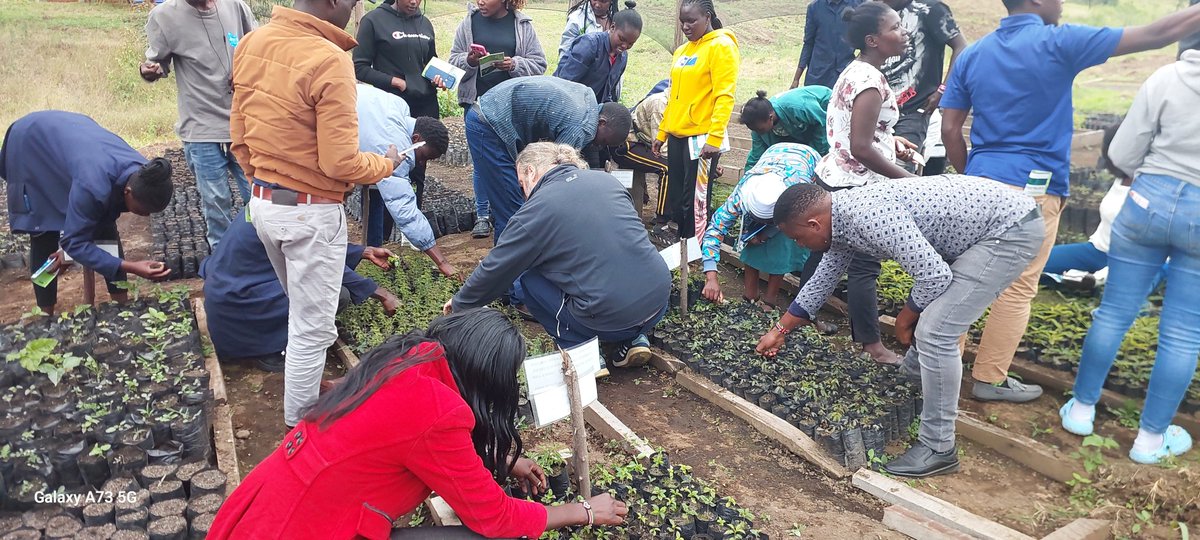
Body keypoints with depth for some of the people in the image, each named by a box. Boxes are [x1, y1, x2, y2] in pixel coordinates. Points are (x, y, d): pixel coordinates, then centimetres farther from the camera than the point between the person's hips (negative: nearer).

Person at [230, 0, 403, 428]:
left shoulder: (252, 44, 2)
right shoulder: (328, 60, -23)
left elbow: (239, 136, 8)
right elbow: (340, 163, -22)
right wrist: (385, 164, -3)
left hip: (262, 202, 8)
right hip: (311, 213, -8)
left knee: (299, 307, 27)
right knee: (312, 327, 7)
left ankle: (301, 386, 46)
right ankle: (300, 425, 21)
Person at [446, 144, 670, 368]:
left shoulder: (535, 211, -5)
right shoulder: (605, 179, 11)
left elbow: (494, 270, 5)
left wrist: (460, 304, 23)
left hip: (613, 320, -6)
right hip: (660, 301, 6)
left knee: (530, 279, 12)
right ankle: (635, 338, 17)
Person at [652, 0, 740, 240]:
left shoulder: (721, 47, -8)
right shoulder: (682, 51, 16)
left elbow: (724, 96, -15)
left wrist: (715, 138, -22)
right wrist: (662, 132, 19)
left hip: (702, 137, -7)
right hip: (677, 135, 8)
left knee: (695, 202, -2)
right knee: (674, 198, 12)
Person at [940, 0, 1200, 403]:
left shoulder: (972, 54, 7)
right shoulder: (1057, 42, -7)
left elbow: (949, 130, 6)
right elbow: (1155, 35, -4)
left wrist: (970, 176, 16)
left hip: (980, 182, 5)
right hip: (1032, 188, -5)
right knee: (1017, 288, 4)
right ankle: (989, 378, 10)